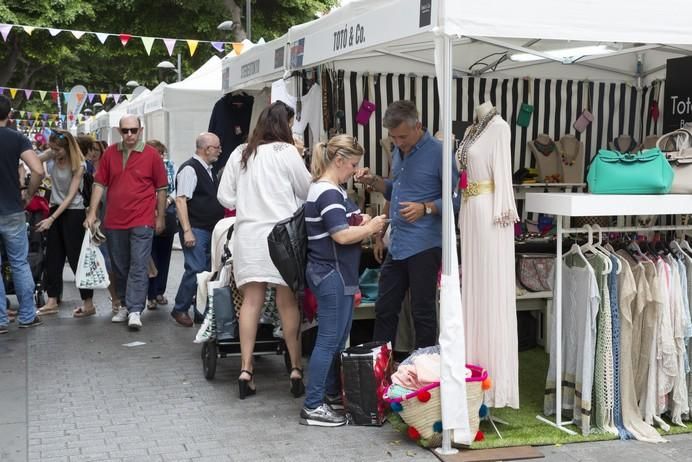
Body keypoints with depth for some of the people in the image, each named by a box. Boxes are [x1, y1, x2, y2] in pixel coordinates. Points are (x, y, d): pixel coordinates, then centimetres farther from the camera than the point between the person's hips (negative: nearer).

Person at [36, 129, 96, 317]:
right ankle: (52, 302, 15)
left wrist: (51, 219, -20)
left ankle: (88, 303, 1)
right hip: (55, 208, 6)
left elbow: (70, 196, -17)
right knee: (52, 257, 8)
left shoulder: (78, 165, -16)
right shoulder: (52, 155, 0)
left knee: (76, 257, -5)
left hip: (73, 212, -6)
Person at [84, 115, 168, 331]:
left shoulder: (151, 155, -2)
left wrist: (160, 218, 4)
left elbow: (161, 188, 3)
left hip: (142, 221, -4)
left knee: (138, 266, -8)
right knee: (120, 267, 12)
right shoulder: (110, 153, 6)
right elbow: (99, 184, 9)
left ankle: (135, 311, -9)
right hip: (114, 221, 4)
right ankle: (124, 305, 25)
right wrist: (92, 213, 3)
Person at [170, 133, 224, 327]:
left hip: (211, 230, 9)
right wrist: (187, 231, -24)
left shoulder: (208, 170, 15)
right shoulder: (189, 169, -13)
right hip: (196, 230, -9)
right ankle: (180, 310, 3)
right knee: (196, 270, -11)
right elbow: (180, 201, -19)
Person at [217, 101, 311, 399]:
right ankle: (296, 369, 7)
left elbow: (225, 197, 8)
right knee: (288, 301, 3)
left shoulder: (240, 154, 7)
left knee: (251, 300, 4)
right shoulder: (287, 152, -5)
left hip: (248, 234, 3)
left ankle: (246, 369, 3)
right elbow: (307, 191, 2)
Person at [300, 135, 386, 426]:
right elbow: (342, 236, -25)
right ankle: (312, 407, -1)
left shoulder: (327, 189, 14)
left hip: (334, 274, 11)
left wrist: (361, 224, 3)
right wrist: (370, 228, -10)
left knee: (338, 338, 18)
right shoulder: (328, 193, -19)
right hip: (332, 275, -11)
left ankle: (332, 392, 30)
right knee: (329, 340, -6)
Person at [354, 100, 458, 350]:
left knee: (423, 313, 4)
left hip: (424, 246, -8)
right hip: (396, 245, 8)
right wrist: (374, 181, 5)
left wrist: (425, 208, -27)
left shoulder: (438, 152, -13)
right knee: (384, 309, 14)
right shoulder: (399, 151, 11)